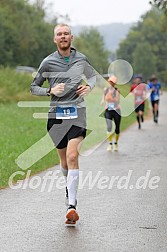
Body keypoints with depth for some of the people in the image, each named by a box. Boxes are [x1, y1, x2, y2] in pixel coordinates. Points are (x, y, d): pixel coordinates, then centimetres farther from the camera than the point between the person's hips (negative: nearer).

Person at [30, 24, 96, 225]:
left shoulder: (81, 59, 6)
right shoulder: (48, 62, 2)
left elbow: (93, 75, 26)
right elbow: (34, 87, 10)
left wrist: (89, 86, 3)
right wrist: (50, 90, -10)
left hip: (77, 112, -1)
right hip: (56, 114, 1)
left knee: (72, 156, -18)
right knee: (64, 160, 9)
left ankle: (71, 205, -22)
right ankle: (70, 186, 40)